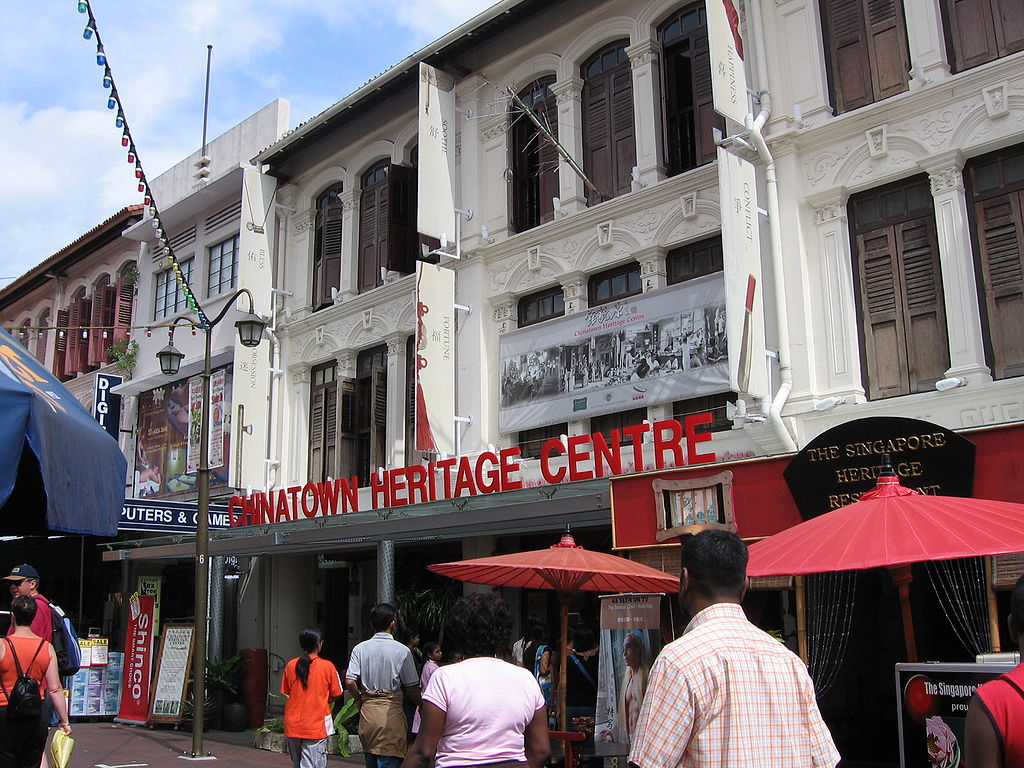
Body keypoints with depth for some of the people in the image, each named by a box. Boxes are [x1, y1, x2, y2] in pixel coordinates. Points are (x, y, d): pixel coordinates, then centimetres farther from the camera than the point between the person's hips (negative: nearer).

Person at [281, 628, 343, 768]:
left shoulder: (290, 665, 1)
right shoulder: (327, 666, -8)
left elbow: (285, 692, 11)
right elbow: (336, 695, -1)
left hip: (293, 726, 4)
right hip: (316, 725, -4)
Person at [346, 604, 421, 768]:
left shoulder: (360, 649, 2)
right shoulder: (402, 651, -7)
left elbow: (349, 682, -6)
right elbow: (412, 688, -2)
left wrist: (360, 700, 12)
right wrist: (421, 705, 15)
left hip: (367, 711, 4)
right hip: (391, 713, -4)